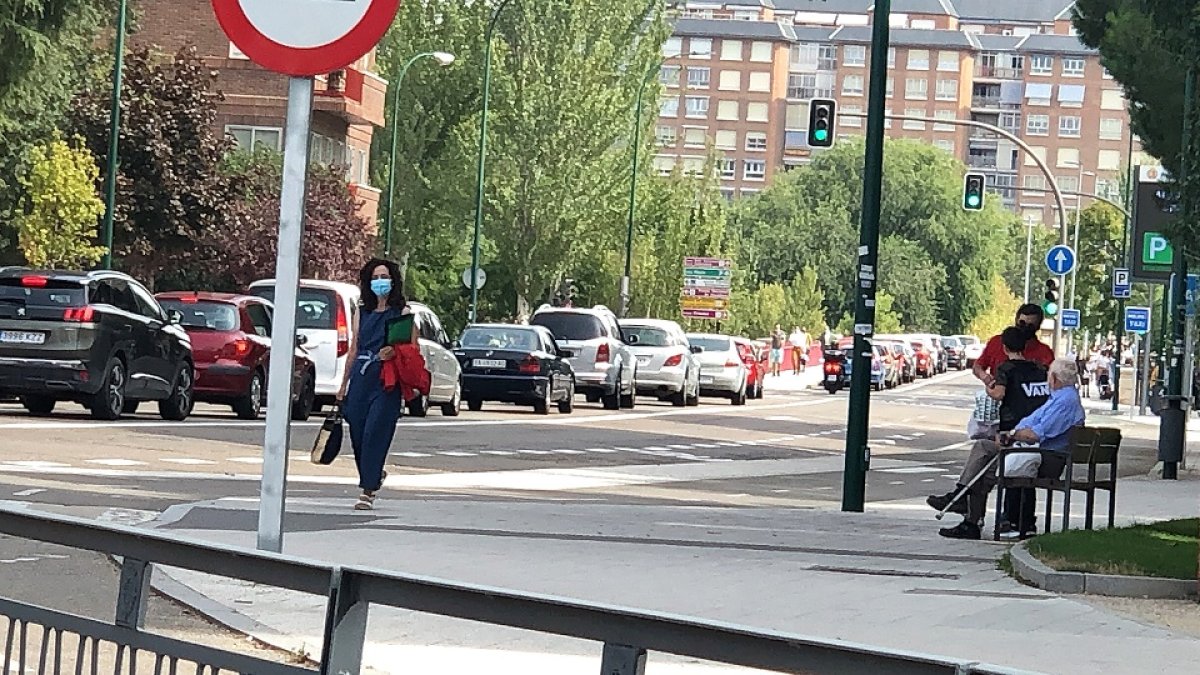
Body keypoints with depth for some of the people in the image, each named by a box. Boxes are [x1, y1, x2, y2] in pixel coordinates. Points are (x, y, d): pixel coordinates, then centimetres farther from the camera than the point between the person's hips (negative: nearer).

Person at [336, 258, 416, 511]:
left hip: (387, 382, -4)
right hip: (360, 378, 4)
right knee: (357, 432, 4)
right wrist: (344, 384, 18)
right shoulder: (362, 313, 16)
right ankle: (375, 475, 29)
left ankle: (367, 491, -8)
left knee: (375, 433, -10)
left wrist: (394, 352, -20)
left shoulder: (403, 312, 3)